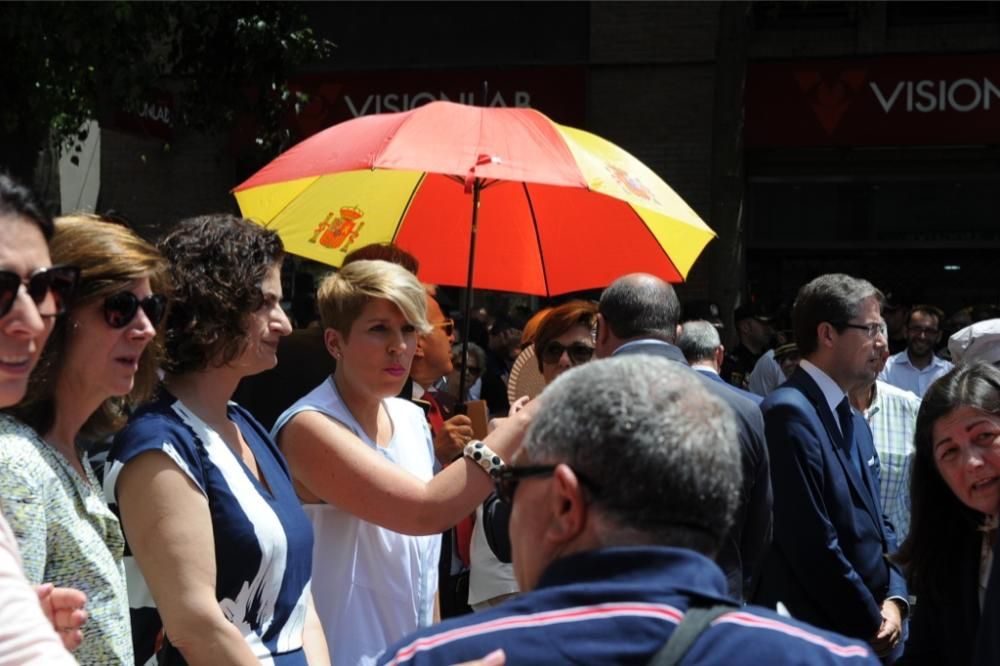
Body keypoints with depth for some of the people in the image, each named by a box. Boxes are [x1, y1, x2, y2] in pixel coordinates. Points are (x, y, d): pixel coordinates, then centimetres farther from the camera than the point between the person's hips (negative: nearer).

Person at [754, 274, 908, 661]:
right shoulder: (789, 412, -18)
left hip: (874, 633, 9)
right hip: (819, 638, -9)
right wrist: (872, 623, -12)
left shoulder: (855, 423, 13)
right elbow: (812, 544, -22)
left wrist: (894, 600, -1)